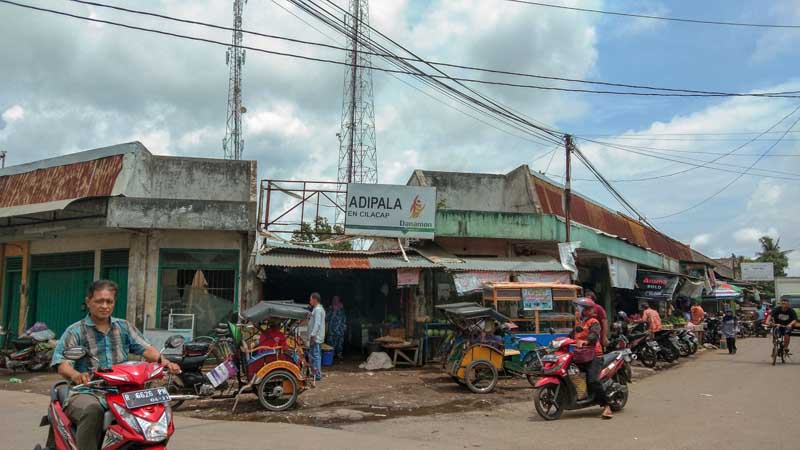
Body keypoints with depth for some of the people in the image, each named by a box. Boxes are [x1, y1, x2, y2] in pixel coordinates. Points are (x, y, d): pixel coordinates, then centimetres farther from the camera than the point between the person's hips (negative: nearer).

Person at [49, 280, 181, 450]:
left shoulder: (124, 327, 15)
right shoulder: (75, 332, 4)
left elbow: (145, 348, 4)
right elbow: (62, 364, -9)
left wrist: (163, 360, -18)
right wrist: (76, 375, -33)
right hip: (86, 393, -3)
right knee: (92, 411, -37)